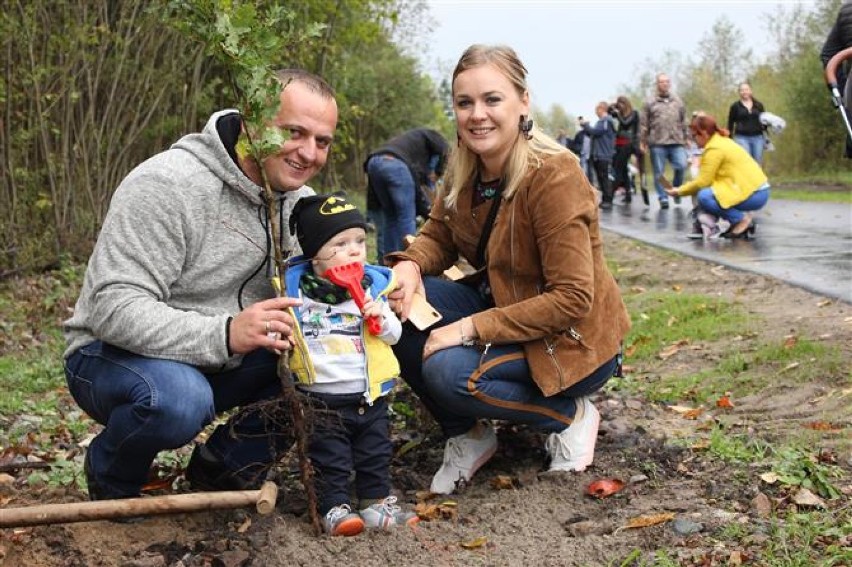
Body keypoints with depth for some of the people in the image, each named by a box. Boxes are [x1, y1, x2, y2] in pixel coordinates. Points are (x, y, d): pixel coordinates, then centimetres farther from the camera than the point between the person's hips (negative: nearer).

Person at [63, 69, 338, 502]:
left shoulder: (300, 202, 0)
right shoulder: (167, 185, -25)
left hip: (222, 360, 7)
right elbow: (113, 308, -31)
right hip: (116, 353, -6)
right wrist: (224, 333, -45)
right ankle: (109, 475, -2)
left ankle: (224, 464, 7)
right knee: (178, 400, -39)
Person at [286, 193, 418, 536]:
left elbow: (394, 334, 6)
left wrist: (382, 320, -15)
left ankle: (377, 503, 25)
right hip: (321, 398, -3)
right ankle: (334, 508, 15)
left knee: (375, 454, 12)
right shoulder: (294, 288, -7)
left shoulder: (372, 286, 0)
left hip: (369, 394, 3)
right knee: (328, 459, 4)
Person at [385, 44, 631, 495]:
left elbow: (573, 299, -27)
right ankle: (467, 434, 3)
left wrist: (471, 328, -28)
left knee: (449, 371, -29)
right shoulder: (463, 168, -4)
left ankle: (570, 415, -3)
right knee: (398, 308, -14)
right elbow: (437, 236, 6)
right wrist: (409, 266, -19)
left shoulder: (553, 175, -25)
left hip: (572, 339, -7)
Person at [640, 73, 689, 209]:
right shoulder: (650, 102, 5)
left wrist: (685, 138, 15)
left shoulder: (677, 101, 14)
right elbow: (643, 123, 3)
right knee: (659, 173, 0)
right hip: (657, 143, -2)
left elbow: (684, 121, 18)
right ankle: (663, 198, 8)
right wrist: (643, 142, -1)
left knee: (681, 166, -12)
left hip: (676, 142, 2)